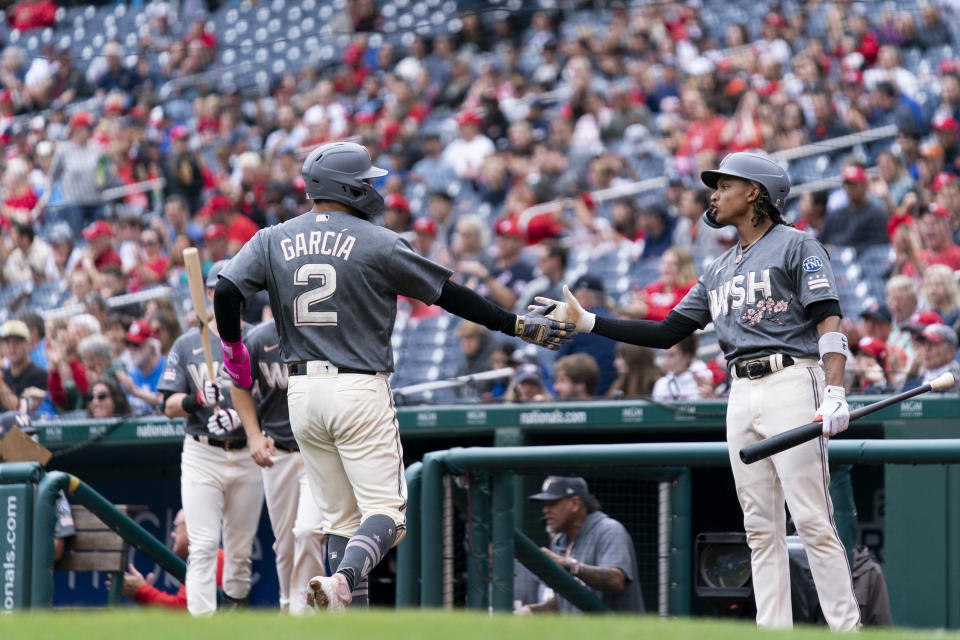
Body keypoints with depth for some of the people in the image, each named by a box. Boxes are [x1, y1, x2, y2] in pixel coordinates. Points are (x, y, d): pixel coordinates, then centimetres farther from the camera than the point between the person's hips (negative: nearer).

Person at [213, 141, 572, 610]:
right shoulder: (376, 242, -4)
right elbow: (448, 294, 0)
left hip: (302, 392, 5)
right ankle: (342, 581, -33)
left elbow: (226, 291, -6)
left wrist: (233, 348, 11)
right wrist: (517, 325, 8)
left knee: (340, 517, 13)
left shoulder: (272, 241, 7)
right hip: (359, 390, -5)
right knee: (385, 512, -4)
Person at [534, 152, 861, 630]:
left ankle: (846, 629, -12)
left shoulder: (795, 246, 1)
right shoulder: (718, 271, 23)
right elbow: (666, 333, 21)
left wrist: (834, 393, -21)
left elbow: (829, 321, -8)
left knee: (812, 520, -12)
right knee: (760, 528, 4)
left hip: (791, 384, -7)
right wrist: (586, 322, 14)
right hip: (741, 394, 8)